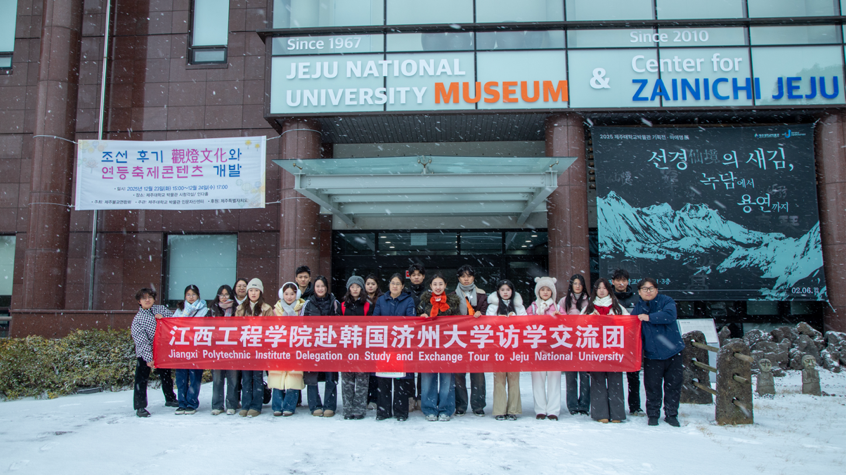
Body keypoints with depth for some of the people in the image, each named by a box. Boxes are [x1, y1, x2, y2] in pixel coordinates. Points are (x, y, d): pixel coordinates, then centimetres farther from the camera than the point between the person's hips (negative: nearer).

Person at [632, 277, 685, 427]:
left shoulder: (666, 301, -2)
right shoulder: (637, 308, 4)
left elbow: (669, 315, -23)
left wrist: (649, 317, -24)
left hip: (673, 351, -1)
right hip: (652, 354, 1)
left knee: (673, 384, 6)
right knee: (652, 386, 0)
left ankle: (671, 414, 22)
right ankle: (653, 415, 17)